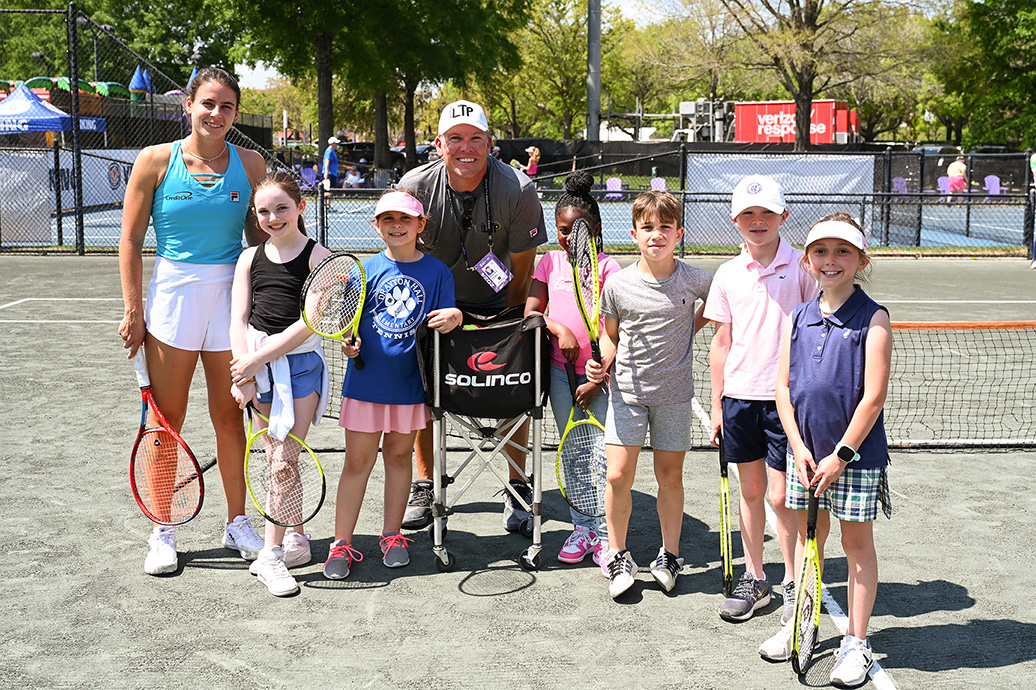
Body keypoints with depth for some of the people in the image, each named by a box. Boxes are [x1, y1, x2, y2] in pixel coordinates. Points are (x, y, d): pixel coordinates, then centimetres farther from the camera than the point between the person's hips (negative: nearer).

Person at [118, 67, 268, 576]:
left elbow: (260, 239, 9)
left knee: (228, 415, 9)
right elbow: (130, 241, 0)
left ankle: (237, 523, 23)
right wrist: (133, 310, -4)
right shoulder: (156, 160, -2)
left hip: (232, 295, 1)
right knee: (166, 419, 4)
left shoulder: (250, 164, 2)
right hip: (172, 291, -1)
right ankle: (163, 532, 16)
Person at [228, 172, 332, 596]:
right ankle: (295, 539, 24)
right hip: (256, 365, 4)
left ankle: (271, 555, 0)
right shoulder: (250, 258, 8)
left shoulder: (317, 256, -5)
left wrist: (257, 358, -14)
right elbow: (239, 319, 2)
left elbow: (309, 322, -13)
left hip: (301, 365, -4)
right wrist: (244, 377, -9)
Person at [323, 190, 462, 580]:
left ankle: (392, 535, 26)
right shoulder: (366, 271, 2)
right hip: (366, 381, 0)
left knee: (399, 455, 12)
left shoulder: (437, 271, 2)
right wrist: (347, 341, -16)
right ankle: (342, 543, 10)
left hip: (409, 383, 1)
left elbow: (445, 322, 1)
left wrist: (452, 317, -21)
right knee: (358, 461, 2)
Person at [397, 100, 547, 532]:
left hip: (499, 304, -1)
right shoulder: (415, 186, -20)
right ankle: (423, 488, 13)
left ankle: (518, 488, 14)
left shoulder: (518, 190, -24)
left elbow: (522, 271, -15)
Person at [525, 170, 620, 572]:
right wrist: (560, 330, -17)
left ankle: (604, 532, 6)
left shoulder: (607, 267, -4)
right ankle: (581, 527, 20)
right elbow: (531, 311, 2)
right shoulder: (550, 262, 7)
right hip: (561, 369, 3)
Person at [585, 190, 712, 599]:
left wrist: (691, 328, 7)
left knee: (670, 475, 8)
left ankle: (669, 557, 25)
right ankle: (619, 558, 13)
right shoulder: (617, 284, -5)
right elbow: (611, 335, 7)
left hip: (674, 392, 0)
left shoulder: (695, 281, -5)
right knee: (618, 476, -5)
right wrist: (602, 363, -10)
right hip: (627, 389, 0)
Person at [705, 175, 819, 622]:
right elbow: (722, 342, 11)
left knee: (781, 496, -1)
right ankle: (754, 578, 25)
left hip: (787, 398, -3)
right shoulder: (728, 274, 6)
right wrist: (717, 405, 10)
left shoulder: (802, 268, -4)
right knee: (750, 491, 12)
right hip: (739, 397, 4)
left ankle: (794, 582, 16)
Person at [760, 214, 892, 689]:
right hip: (805, 450, 4)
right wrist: (799, 448, -6)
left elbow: (873, 396, -14)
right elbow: (783, 387, 4)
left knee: (857, 542, 7)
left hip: (855, 452, -4)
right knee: (808, 535, 16)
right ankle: (800, 622, 32)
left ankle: (855, 642, 17)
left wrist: (841, 454, -15)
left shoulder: (872, 319, -10)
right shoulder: (798, 318, 4)